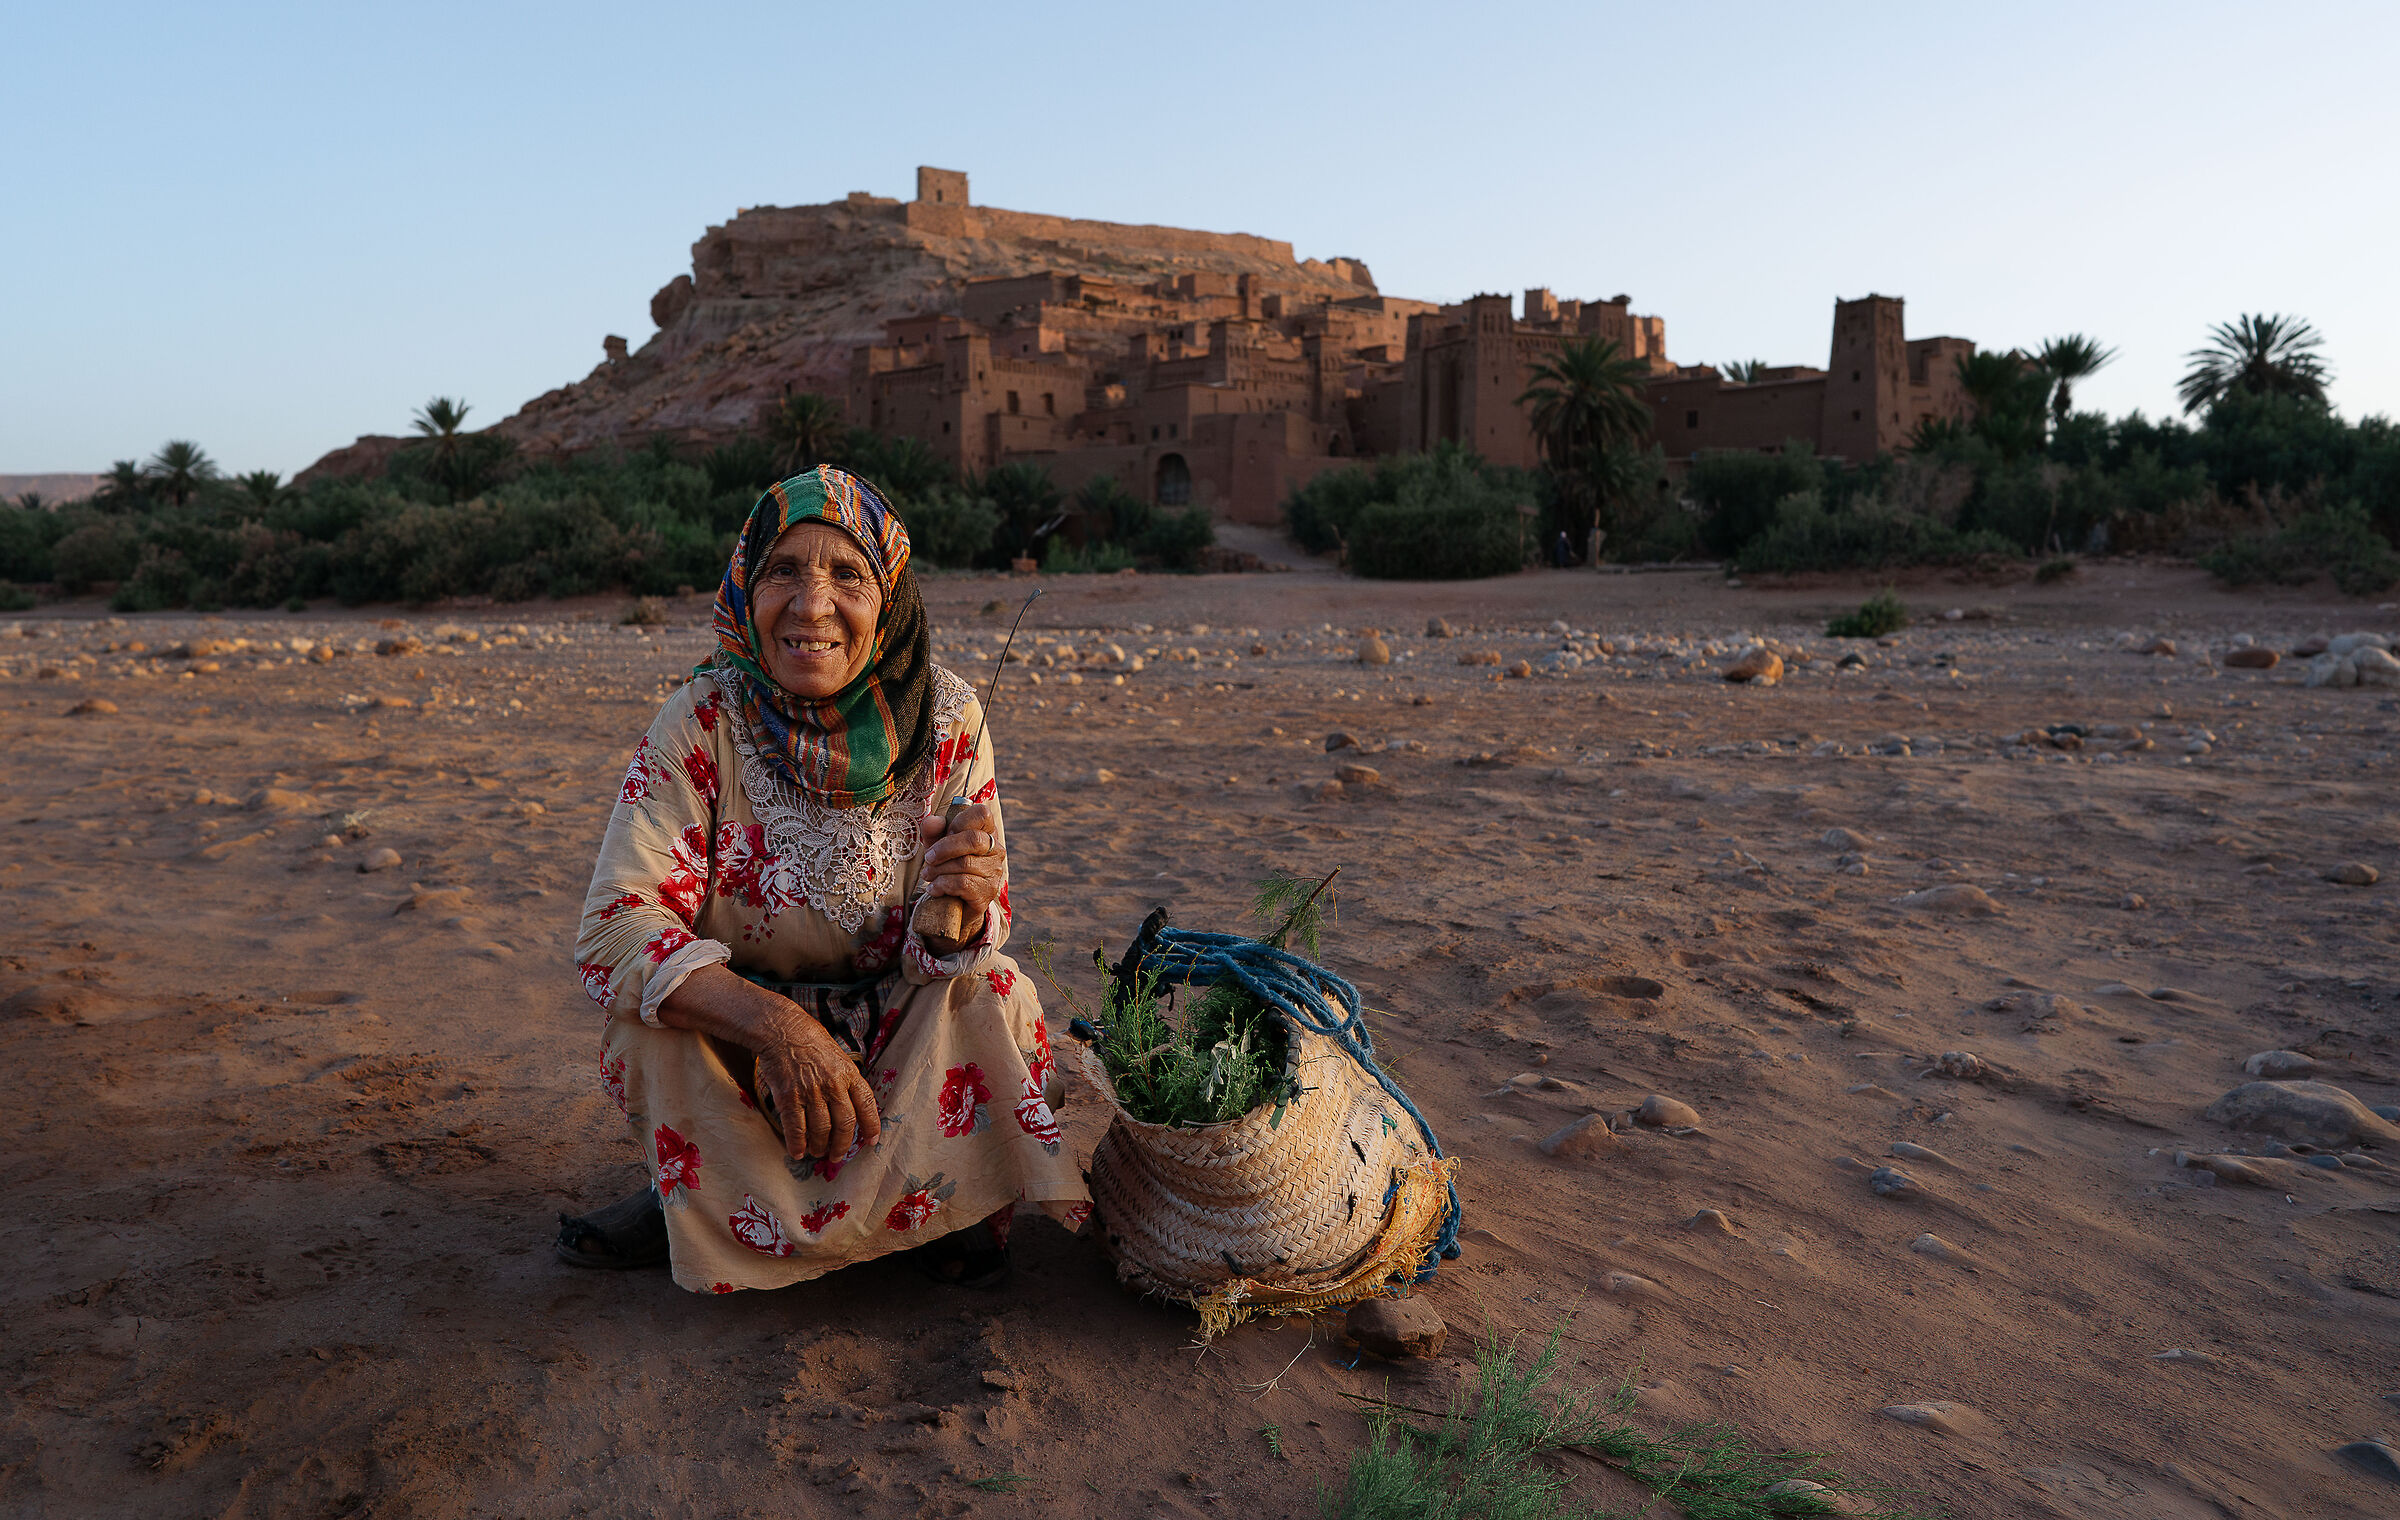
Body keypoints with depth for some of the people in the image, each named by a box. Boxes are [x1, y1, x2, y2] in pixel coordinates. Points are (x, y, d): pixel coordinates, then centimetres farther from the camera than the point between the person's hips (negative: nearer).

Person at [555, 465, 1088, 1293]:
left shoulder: (946, 719, -14)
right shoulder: (702, 721, -17)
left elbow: (963, 948, -13)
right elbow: (613, 931, -24)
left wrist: (964, 905, -38)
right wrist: (776, 1024, -38)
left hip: (902, 1043, 0)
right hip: (733, 1061, 0)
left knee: (992, 992, -26)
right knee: (655, 1016, -27)